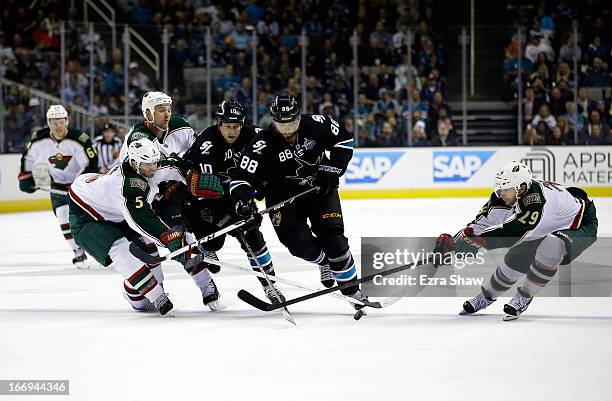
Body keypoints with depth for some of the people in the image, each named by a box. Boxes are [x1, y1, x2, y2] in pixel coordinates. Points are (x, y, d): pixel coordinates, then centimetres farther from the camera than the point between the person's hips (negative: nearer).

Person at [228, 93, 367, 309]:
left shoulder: (315, 125, -16)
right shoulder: (262, 145, -23)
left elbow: (344, 140, 0)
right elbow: (241, 177, -24)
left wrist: (331, 169, -10)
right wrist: (242, 200, -43)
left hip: (320, 188, 1)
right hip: (283, 196, -1)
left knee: (334, 240, -11)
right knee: (299, 243, -18)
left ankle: (352, 290, 3)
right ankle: (322, 261, 17)